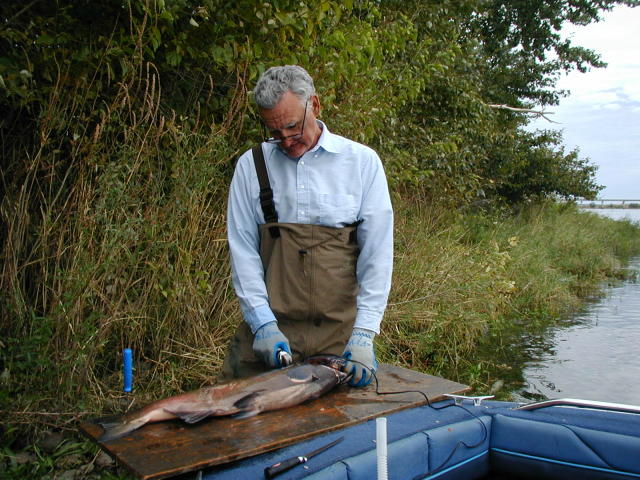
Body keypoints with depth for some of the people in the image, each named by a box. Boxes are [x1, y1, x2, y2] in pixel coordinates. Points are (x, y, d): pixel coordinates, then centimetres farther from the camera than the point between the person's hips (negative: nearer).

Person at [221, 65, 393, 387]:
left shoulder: (362, 162, 0)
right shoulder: (251, 165, 4)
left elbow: (377, 253, -3)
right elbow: (242, 249, 1)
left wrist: (364, 333, -10)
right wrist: (262, 323, -8)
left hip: (340, 329, -1)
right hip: (269, 327, 1)